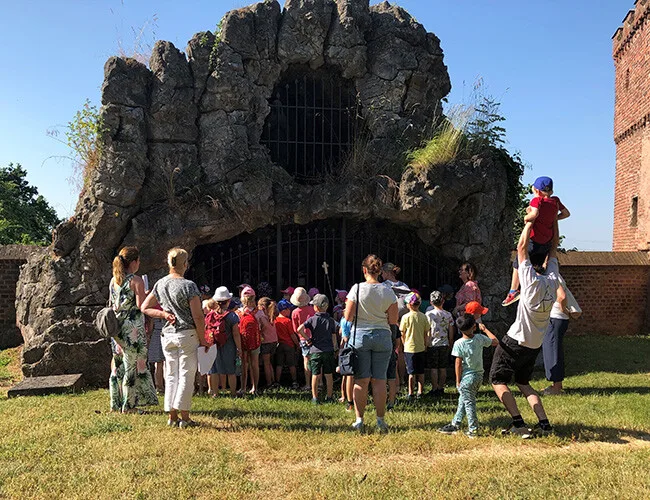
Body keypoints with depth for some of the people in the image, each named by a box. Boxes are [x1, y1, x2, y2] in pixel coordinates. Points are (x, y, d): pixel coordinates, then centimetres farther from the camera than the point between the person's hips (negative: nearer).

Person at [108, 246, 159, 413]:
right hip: (133, 326, -7)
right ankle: (128, 405, 6)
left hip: (117, 327, 7)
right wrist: (146, 295, 1)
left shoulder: (113, 280, 9)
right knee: (132, 365, 1)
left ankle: (116, 403, 21)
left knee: (118, 364, 14)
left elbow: (111, 304, 14)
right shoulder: (136, 281, -12)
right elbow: (141, 305, -17)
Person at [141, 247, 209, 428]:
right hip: (187, 334, -6)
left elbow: (144, 308, 13)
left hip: (167, 335, 6)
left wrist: (164, 314, 5)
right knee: (186, 374, 1)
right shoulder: (188, 285, -13)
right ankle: (184, 417, 3)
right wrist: (203, 339, -4)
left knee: (171, 375, 12)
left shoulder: (160, 284, 6)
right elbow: (198, 316, -14)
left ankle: (172, 416, 17)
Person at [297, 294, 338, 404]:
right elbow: (334, 337, 5)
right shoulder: (331, 321, 1)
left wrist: (307, 338, -6)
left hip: (315, 350, -2)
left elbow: (299, 329, -18)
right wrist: (335, 349, 17)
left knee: (315, 375, 6)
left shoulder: (312, 319, -6)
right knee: (328, 375, 10)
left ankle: (315, 398, 10)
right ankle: (329, 397, 17)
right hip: (328, 350, 2)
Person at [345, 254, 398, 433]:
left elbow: (348, 317, -8)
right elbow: (393, 321, -1)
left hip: (360, 335, -1)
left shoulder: (357, 288, -7)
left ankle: (359, 420, 9)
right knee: (379, 380, 7)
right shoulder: (388, 292, -1)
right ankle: (380, 420, 11)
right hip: (382, 336, 1)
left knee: (361, 380, 4)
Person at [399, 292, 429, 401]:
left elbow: (402, 334, -5)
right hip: (421, 348, 3)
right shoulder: (423, 317, -2)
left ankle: (410, 394, 6)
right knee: (421, 372, 13)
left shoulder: (406, 317, -12)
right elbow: (426, 334, 4)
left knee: (411, 373, 3)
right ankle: (420, 392, 19)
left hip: (409, 348, -3)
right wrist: (425, 345, 15)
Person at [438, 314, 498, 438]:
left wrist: (458, 381, -4)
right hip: (479, 375, 6)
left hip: (467, 377, -6)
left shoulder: (458, 343, -16)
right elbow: (495, 341, 11)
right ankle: (455, 424, 28)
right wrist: (485, 329, 22)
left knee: (469, 402, 4)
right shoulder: (480, 338, -5)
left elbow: (458, 364, -13)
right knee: (463, 401, 18)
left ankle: (473, 430, 8)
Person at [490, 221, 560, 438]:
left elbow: (521, 247, -16)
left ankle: (519, 424, -6)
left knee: (498, 380, 4)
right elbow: (554, 247, 10)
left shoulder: (532, 280, -18)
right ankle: (544, 423, 10)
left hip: (516, 341, -7)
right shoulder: (552, 280, -1)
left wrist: (531, 220, -8)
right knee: (523, 382, 21)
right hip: (535, 345, 7)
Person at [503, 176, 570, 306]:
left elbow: (534, 213, -32)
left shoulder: (537, 200, -13)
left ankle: (513, 291, 1)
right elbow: (566, 213, 18)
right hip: (548, 241, 6)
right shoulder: (555, 200, 5)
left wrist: (527, 217, -14)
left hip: (534, 239, -6)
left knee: (517, 263, 6)